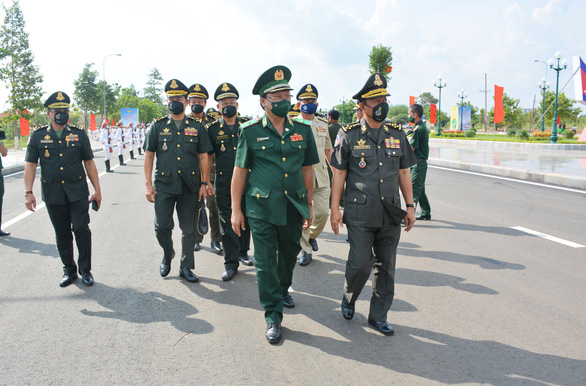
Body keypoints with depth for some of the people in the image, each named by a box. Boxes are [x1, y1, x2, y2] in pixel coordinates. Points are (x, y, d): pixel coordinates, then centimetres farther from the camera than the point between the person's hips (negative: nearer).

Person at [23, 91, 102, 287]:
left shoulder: (79, 134, 5)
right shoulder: (38, 136, 4)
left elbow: (89, 163, 7)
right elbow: (30, 165, 2)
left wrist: (97, 190, 4)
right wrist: (28, 192, -7)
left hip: (77, 192, -1)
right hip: (53, 195, 1)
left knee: (81, 229, -9)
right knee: (62, 234, 8)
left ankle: (85, 270, 7)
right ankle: (69, 271, 23)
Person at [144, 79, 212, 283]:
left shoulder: (197, 126, 6)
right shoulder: (158, 126, 5)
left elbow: (203, 156, 7)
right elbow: (149, 155, 6)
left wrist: (204, 183, 0)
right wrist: (148, 184, 0)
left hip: (190, 187, 0)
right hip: (164, 185, 0)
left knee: (188, 229, 6)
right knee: (162, 226, -2)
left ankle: (186, 267, 19)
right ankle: (167, 255, 28)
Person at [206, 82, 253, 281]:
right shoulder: (213, 129, 2)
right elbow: (207, 157, 7)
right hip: (224, 184, -1)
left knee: (245, 219, 12)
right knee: (227, 223, 0)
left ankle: (243, 252, 32)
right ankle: (231, 263, 7)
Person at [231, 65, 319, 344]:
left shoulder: (302, 130, 4)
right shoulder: (250, 131, -5)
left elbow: (307, 169, 10)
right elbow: (240, 171, -2)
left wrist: (308, 206, 10)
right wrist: (236, 210, -4)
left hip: (294, 206, 3)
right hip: (262, 208, -3)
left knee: (290, 253, 19)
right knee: (265, 262, 1)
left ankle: (283, 289, 48)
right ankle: (273, 316, 13)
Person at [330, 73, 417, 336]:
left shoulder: (397, 134, 8)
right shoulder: (349, 135, -2)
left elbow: (403, 172, 13)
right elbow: (339, 174, 0)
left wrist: (410, 206, 9)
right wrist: (335, 209, -4)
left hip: (390, 214, 4)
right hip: (360, 214, -4)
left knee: (386, 267, 8)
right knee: (360, 264, -6)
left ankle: (378, 316, 23)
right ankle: (349, 299, 25)